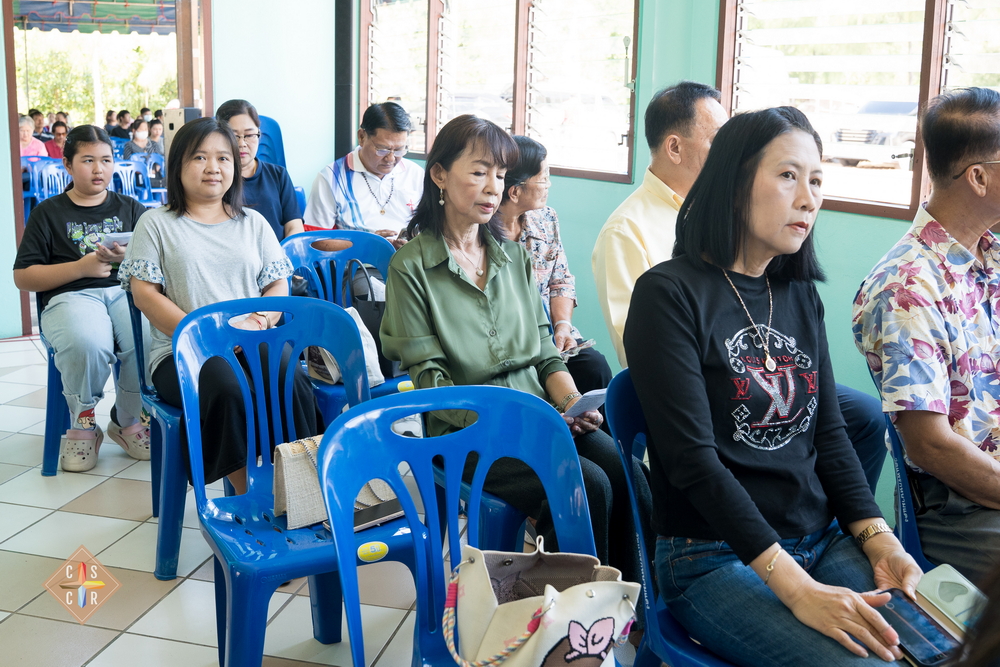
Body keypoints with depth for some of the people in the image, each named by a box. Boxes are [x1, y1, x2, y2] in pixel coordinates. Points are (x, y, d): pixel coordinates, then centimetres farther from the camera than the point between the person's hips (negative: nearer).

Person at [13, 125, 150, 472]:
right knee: (87, 344, -38)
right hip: (70, 296, -2)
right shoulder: (48, 213, 16)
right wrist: (82, 266, -4)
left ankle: (129, 421, -5)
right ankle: (83, 423, -7)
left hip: (125, 290, 2)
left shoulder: (130, 208, 21)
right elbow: (23, 277, 9)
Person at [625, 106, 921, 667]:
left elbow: (828, 431, 10)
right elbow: (692, 458, -16)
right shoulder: (669, 294, -10)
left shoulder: (801, 295, 12)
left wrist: (879, 539, -6)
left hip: (823, 538, 6)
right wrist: (795, 586, -22)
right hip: (713, 556, -6)